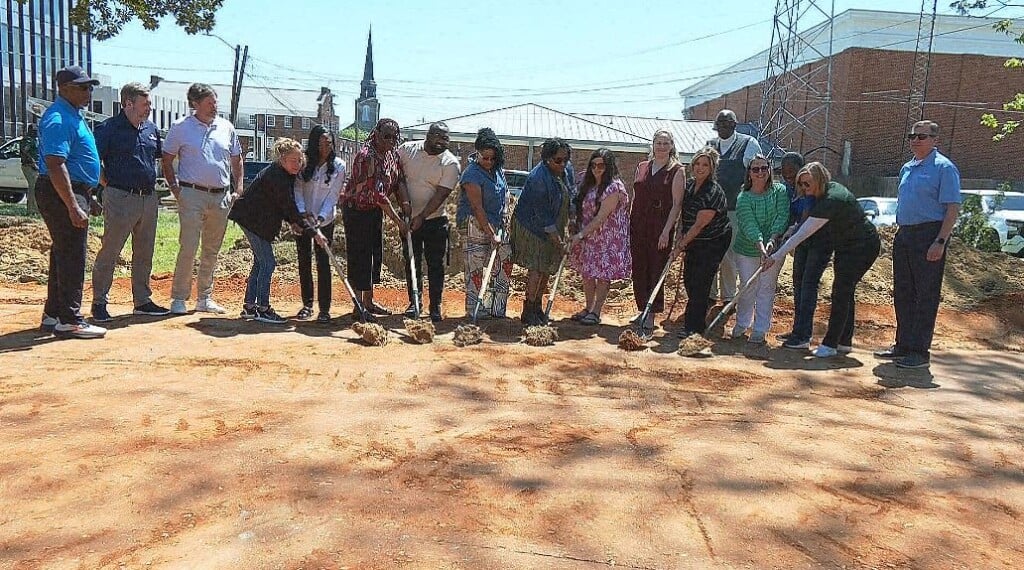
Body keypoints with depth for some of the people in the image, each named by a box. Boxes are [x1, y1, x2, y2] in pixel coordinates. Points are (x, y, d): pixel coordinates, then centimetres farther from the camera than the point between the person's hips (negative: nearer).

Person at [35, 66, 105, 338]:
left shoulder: (73, 115, 16)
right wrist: (73, 207, -28)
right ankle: (69, 321, -3)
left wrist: (86, 199, 24)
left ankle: (53, 315, 25)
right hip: (62, 195, -11)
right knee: (71, 258, -8)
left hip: (76, 192, 11)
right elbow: (55, 165, -24)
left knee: (63, 256, 16)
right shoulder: (58, 119, -16)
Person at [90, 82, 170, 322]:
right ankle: (99, 303, 7)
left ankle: (142, 300, 22)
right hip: (120, 199, -7)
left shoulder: (151, 129, 14)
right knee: (109, 252, -2)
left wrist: (152, 186, 20)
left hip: (149, 199, 7)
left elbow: (157, 157, 27)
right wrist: (108, 183, -8)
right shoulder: (108, 129, -7)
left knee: (144, 253, 12)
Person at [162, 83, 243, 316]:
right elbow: (166, 161, 4)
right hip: (192, 194, -4)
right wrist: (175, 188, -7)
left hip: (221, 197, 4)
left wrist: (239, 189, 9)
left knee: (212, 251, 10)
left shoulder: (226, 127, 12)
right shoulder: (180, 127, 1)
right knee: (188, 248, -9)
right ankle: (179, 298, 1)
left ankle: (204, 298, 20)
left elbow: (236, 160, 19)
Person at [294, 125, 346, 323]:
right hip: (302, 219, 2)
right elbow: (297, 189, -3)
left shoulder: (338, 166, -8)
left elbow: (333, 196, -9)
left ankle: (324, 309, -1)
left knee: (323, 263, -5)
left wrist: (320, 217, -19)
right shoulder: (304, 163, -5)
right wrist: (303, 213, -16)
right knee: (304, 262, 7)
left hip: (325, 221, -2)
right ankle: (307, 304, 19)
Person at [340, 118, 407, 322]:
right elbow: (378, 193, -29)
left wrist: (404, 200, -7)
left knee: (375, 255, 13)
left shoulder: (392, 154, 1)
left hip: (376, 210, 9)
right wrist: (398, 220, -29)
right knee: (359, 257, -5)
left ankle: (368, 301, 26)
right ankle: (358, 307, 3)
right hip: (356, 210, -9)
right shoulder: (366, 156, -26)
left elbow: (396, 180, 13)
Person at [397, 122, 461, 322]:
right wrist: (404, 199, -13)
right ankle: (414, 302, 21)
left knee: (436, 265, 1)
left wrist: (421, 217, -23)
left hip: (435, 220, -2)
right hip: (409, 218, 2)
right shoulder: (407, 149, -2)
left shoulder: (450, 163, -10)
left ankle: (435, 306, 11)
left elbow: (441, 194, -16)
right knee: (412, 262, 9)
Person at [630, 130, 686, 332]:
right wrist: (630, 223, 11)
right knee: (638, 270, 9)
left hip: (660, 229, -5)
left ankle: (651, 315, 4)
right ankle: (642, 309, 24)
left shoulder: (677, 171, -3)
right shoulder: (641, 167, 12)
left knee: (656, 271, -2)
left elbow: (677, 204, -9)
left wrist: (666, 231, -16)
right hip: (638, 227, 5)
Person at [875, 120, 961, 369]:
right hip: (904, 236, 8)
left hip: (929, 236, -8)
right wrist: (900, 234, 17)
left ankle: (920, 351, 4)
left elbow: (953, 208, -13)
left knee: (926, 295, -2)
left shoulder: (944, 168, -8)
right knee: (903, 293, 12)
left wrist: (940, 242, -20)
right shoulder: (906, 168, 15)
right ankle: (903, 345, 23)